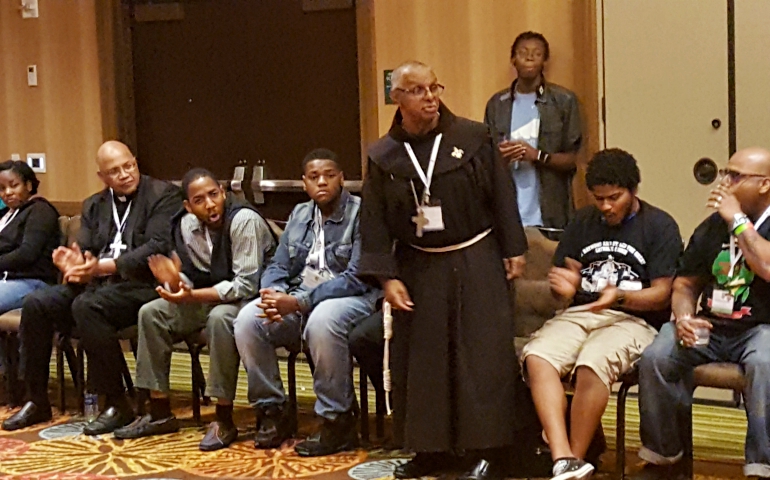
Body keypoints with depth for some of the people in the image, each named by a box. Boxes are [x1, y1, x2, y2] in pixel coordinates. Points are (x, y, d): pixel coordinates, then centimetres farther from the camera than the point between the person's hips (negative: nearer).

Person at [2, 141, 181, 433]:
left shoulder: (164, 195, -2)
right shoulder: (93, 206, 18)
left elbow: (158, 247, -15)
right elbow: (84, 251, 12)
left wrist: (103, 266, -25)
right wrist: (76, 265, -16)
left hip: (142, 285, -7)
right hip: (99, 284, 7)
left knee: (87, 306, -33)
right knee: (36, 303, -12)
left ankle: (117, 405, -24)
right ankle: (37, 401, -2)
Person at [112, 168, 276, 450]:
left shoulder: (243, 220, -23)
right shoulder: (186, 225, -3)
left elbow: (246, 285, -26)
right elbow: (189, 278, 0)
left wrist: (193, 297, -31)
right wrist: (174, 282, -24)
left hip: (252, 298, -7)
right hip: (212, 297, 7)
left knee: (219, 318, -37)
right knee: (151, 314, -6)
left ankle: (224, 421, -26)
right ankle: (160, 413, 1)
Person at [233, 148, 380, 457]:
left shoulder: (361, 214, -9)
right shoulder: (299, 215, 13)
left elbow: (357, 278, -18)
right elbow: (278, 267, 12)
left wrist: (299, 302, -24)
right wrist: (274, 294, -14)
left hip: (351, 297, -6)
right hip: (298, 298, 6)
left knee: (322, 321, -39)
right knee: (247, 320, -19)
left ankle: (338, 422, -24)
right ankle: (272, 413, -4)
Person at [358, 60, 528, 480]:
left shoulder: (473, 138, -4)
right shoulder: (383, 157, 1)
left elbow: (502, 197, 0)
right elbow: (375, 223, 1)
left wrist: (513, 250, -2)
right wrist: (387, 277, -5)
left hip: (475, 261, -2)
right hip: (418, 268, 2)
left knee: (482, 354, -3)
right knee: (420, 359, 6)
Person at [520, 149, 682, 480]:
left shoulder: (660, 226, 4)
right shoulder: (582, 223, 18)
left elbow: (661, 295, -3)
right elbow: (559, 287, 18)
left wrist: (619, 297, -22)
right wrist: (564, 288, -8)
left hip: (634, 320, -4)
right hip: (579, 314, 4)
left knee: (591, 364, -36)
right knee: (536, 357, -28)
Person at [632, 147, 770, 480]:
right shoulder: (711, 227, 14)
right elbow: (684, 285, 15)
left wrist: (739, 220, -15)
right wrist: (683, 318, -7)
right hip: (709, 328, 4)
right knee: (654, 358, -23)